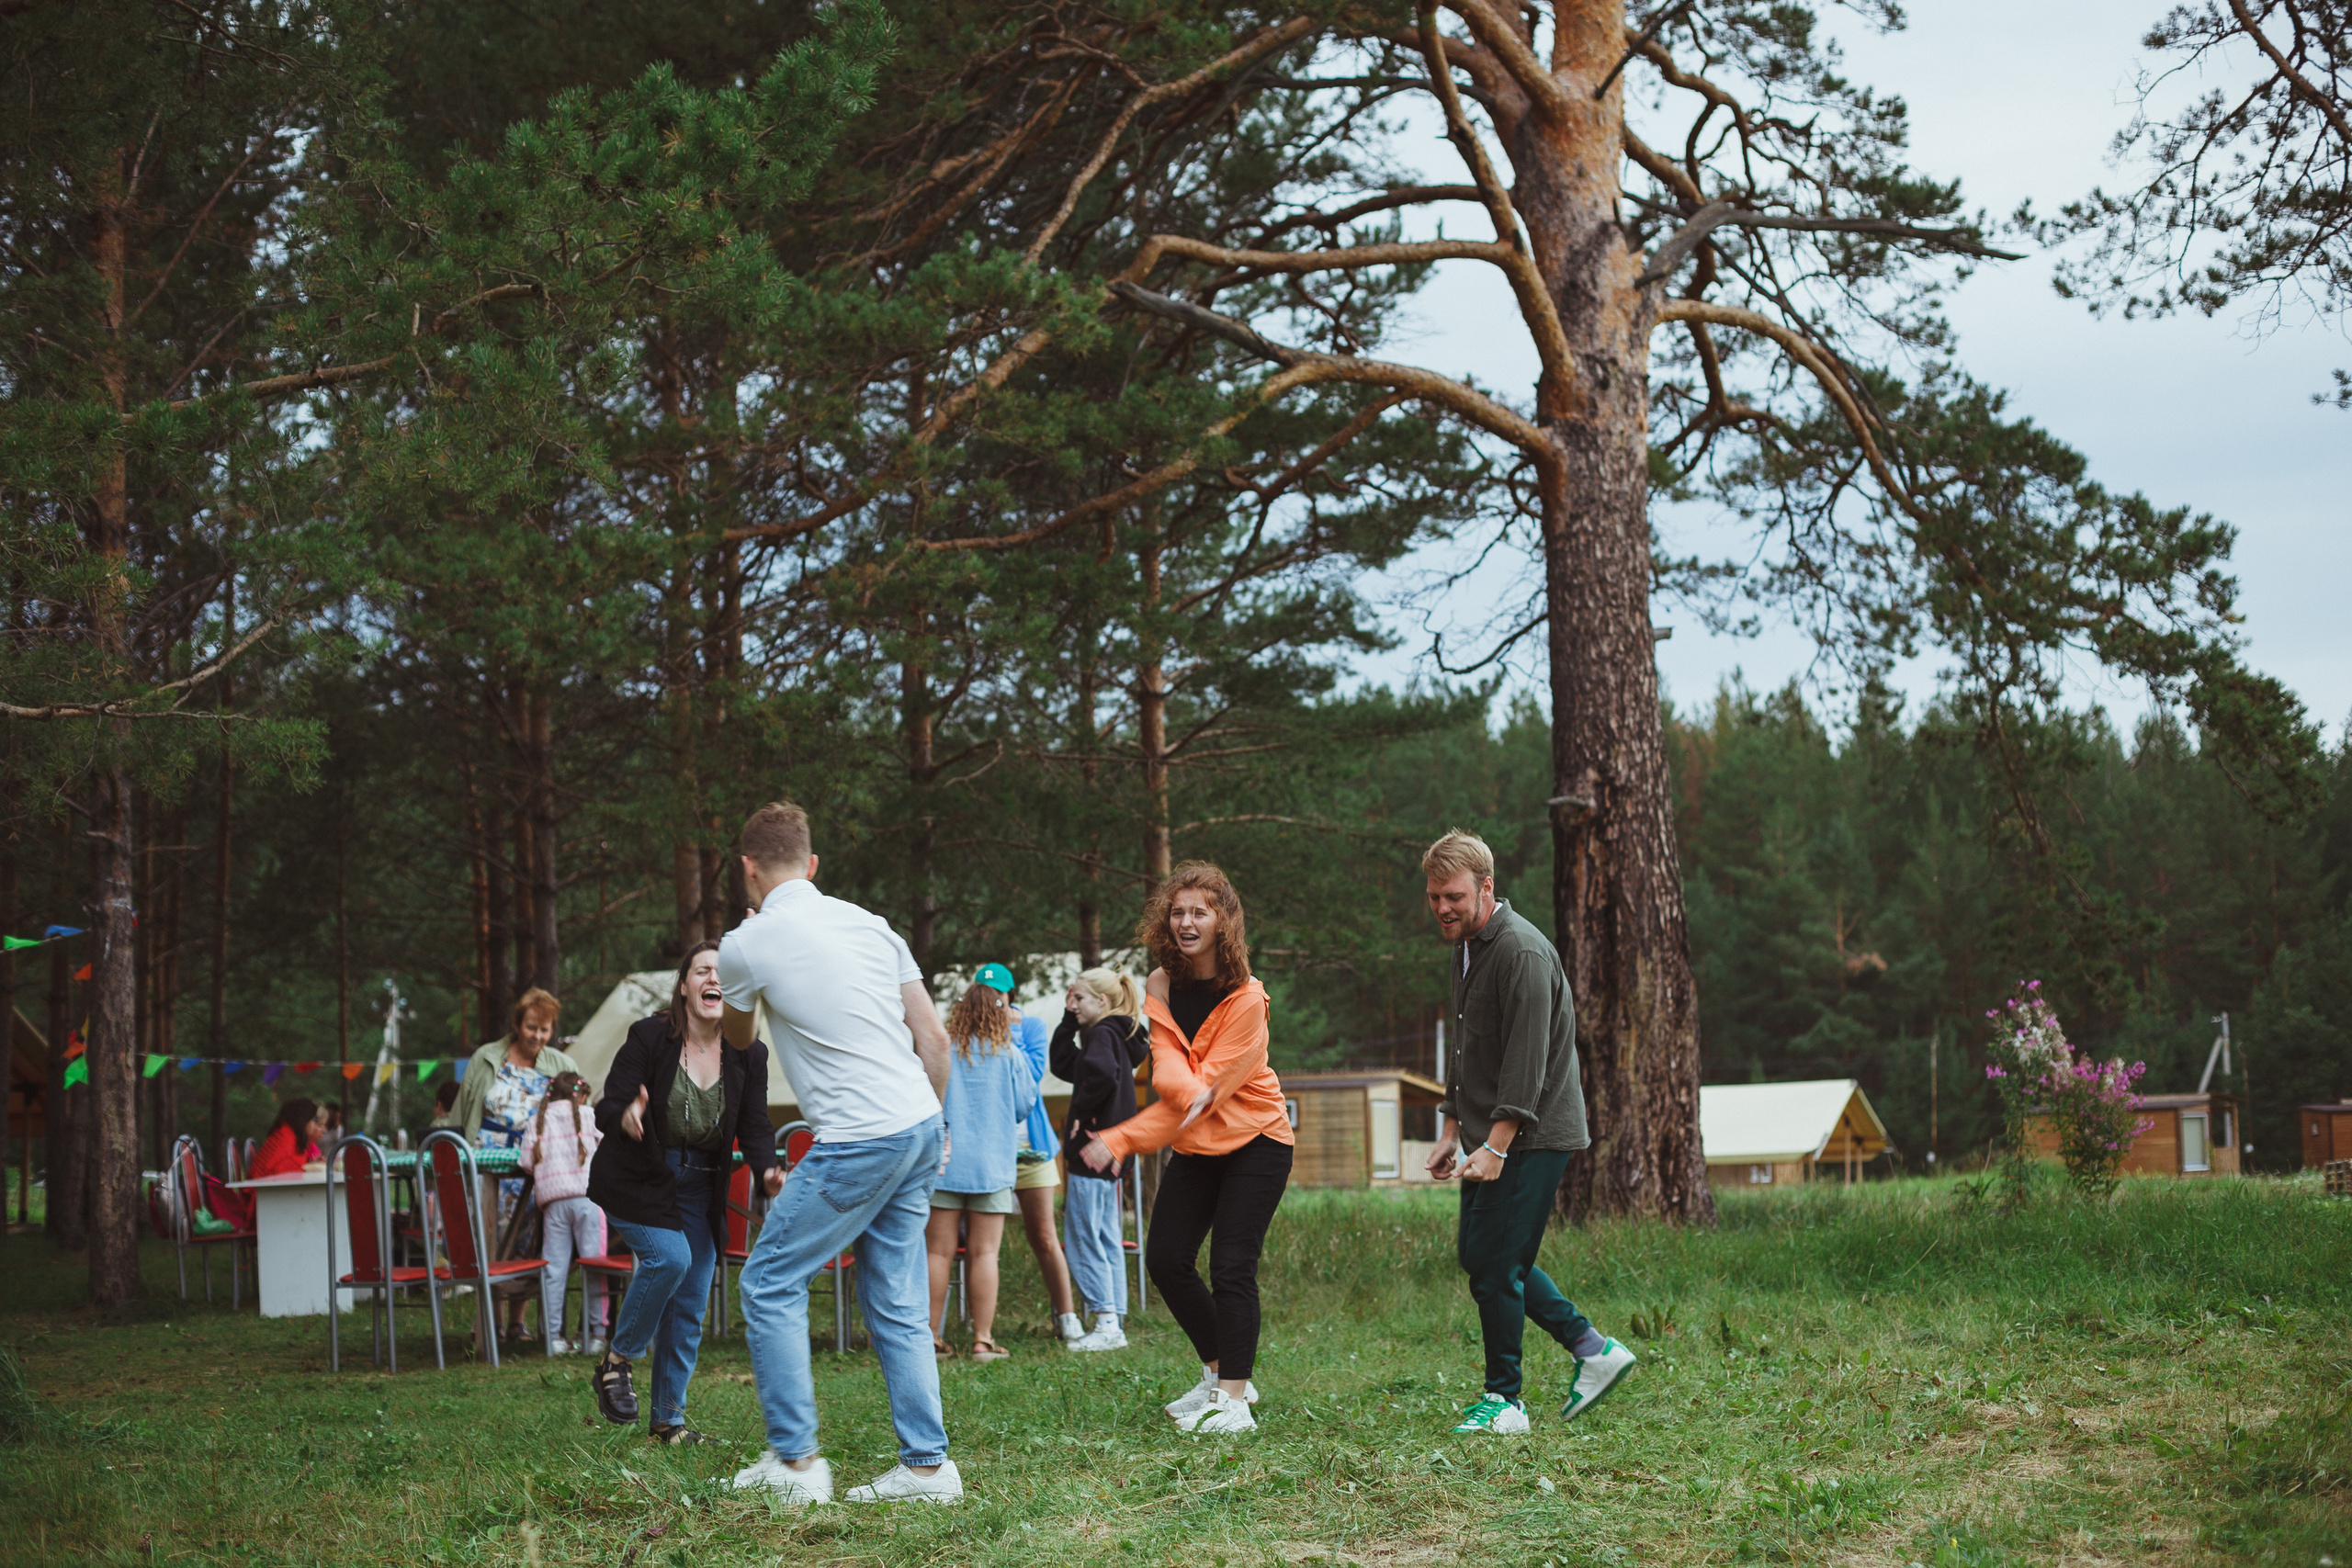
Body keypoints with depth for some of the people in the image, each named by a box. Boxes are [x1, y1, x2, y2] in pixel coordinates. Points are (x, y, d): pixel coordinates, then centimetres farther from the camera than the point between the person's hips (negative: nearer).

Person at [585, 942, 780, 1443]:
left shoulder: (748, 1055, -5)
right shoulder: (648, 1037, -16)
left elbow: (754, 1127, -3)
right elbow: (605, 1109, -16)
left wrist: (766, 1170, -24)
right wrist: (626, 1117, -41)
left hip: (698, 1187, 5)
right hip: (635, 1180, -4)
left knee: (691, 1304, 3)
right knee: (668, 1256, -27)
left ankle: (668, 1419, 16)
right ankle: (616, 1363, -5)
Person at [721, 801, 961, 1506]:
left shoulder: (746, 946, -6)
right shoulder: (869, 923, 10)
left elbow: (737, 1035, 18)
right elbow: (933, 1037, 9)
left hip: (857, 1143, -7)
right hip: (919, 1129, 7)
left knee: (770, 1283, 5)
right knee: (897, 1304, 11)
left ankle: (794, 1459, 3)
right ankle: (926, 1465, 9)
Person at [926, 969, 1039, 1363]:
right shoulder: (1009, 1054, -2)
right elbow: (1025, 1104, 7)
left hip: (943, 1163, 1)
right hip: (991, 1163, -1)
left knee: (939, 1252, 3)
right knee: (984, 1253, 2)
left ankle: (932, 1339, 4)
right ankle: (983, 1340, 2)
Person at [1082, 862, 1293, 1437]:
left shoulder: (1245, 998, -21)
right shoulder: (1162, 985, -2)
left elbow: (1205, 1094, -23)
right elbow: (1166, 1064, -16)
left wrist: (1119, 1141, -27)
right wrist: (1186, 1086, -42)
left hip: (1253, 1140, -6)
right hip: (1195, 1146, 7)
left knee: (1231, 1266, -12)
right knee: (1165, 1257, 3)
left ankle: (1233, 1399, -6)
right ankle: (1219, 1373, 19)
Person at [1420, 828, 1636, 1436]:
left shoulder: (1521, 952, -18)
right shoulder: (1466, 947, 14)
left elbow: (1527, 1059, -23)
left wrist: (1496, 1145, -26)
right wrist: (1451, 1129, 19)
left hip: (1532, 1136, -10)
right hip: (1490, 1135, 10)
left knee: (1494, 1263, -8)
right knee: (1476, 1253, 13)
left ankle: (1504, 1401, 3)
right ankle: (1593, 1350, 20)